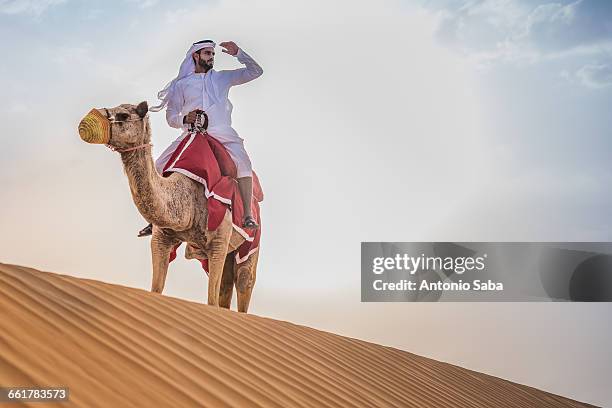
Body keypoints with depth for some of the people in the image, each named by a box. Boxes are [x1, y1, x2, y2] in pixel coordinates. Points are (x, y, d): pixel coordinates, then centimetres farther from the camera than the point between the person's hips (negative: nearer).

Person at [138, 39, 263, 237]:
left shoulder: (222, 78, 17)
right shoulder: (182, 84, 14)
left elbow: (255, 71, 16)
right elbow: (171, 117, 11)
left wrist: (238, 53, 2)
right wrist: (185, 119, -11)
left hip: (222, 133, -1)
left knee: (242, 161, -31)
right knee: (161, 166, -13)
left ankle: (248, 215, -29)